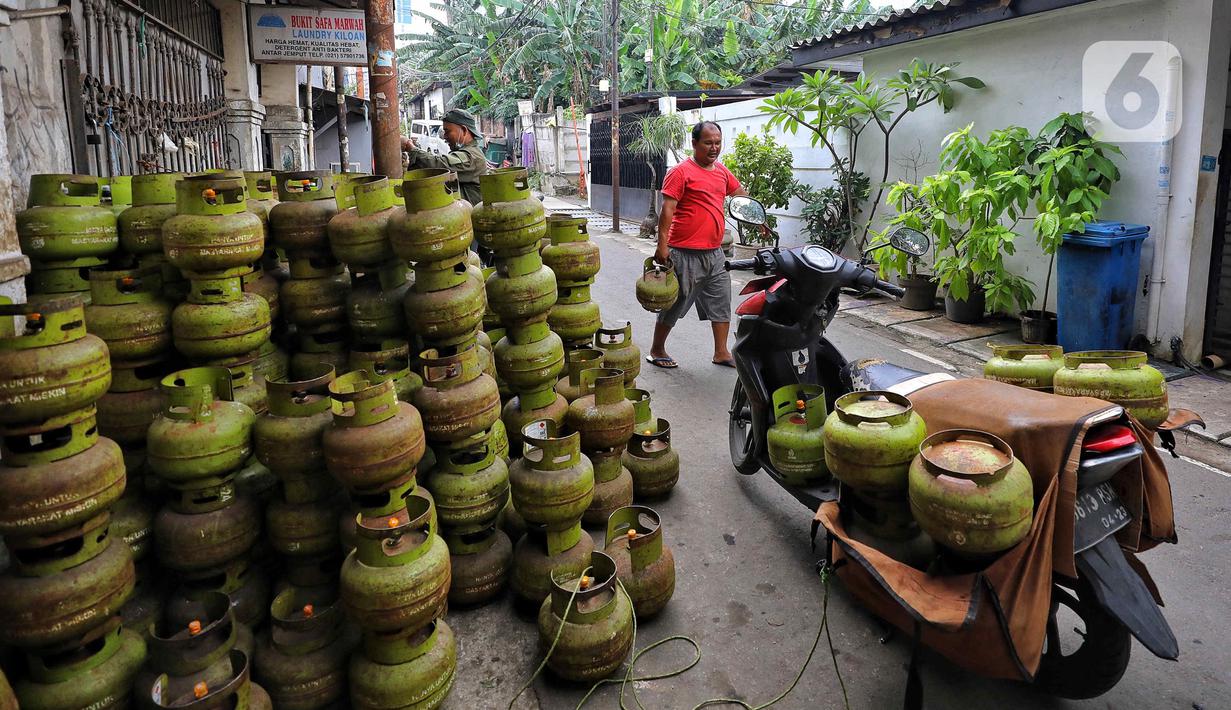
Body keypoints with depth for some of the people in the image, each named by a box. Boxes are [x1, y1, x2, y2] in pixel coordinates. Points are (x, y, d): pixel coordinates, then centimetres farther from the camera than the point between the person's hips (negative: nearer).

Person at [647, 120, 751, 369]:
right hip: (686, 254, -7)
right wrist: (662, 245, -22)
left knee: (721, 304, 11)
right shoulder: (681, 172, -11)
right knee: (674, 304, 4)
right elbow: (667, 209, -16)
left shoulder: (722, 171, 12)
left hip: (714, 253, 7)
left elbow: (740, 193, 27)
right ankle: (656, 351, 20)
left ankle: (721, 353, 22)